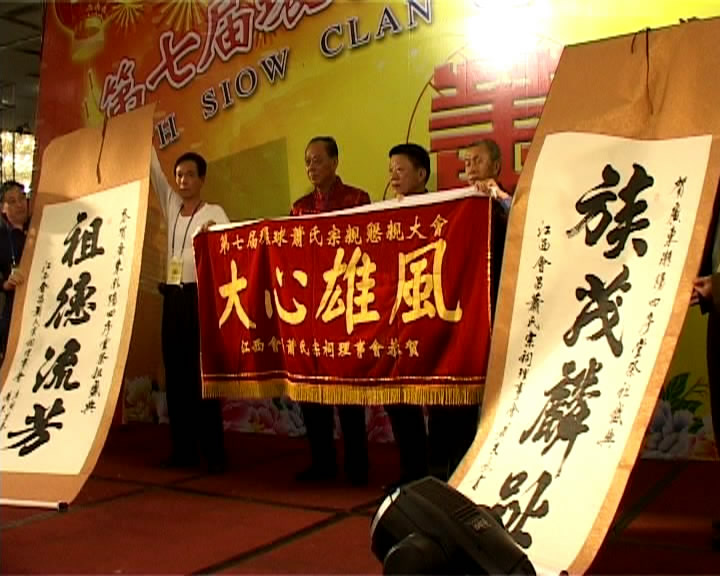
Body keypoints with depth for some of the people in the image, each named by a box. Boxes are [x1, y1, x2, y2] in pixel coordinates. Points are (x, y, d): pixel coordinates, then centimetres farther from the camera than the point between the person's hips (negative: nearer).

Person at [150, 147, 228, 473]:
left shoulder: (215, 213, 0)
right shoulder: (171, 206, 15)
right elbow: (153, 170, 12)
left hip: (200, 296, -6)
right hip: (172, 297, 6)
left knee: (202, 373, -7)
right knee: (175, 374, 6)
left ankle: (214, 453, -2)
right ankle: (182, 449, 14)